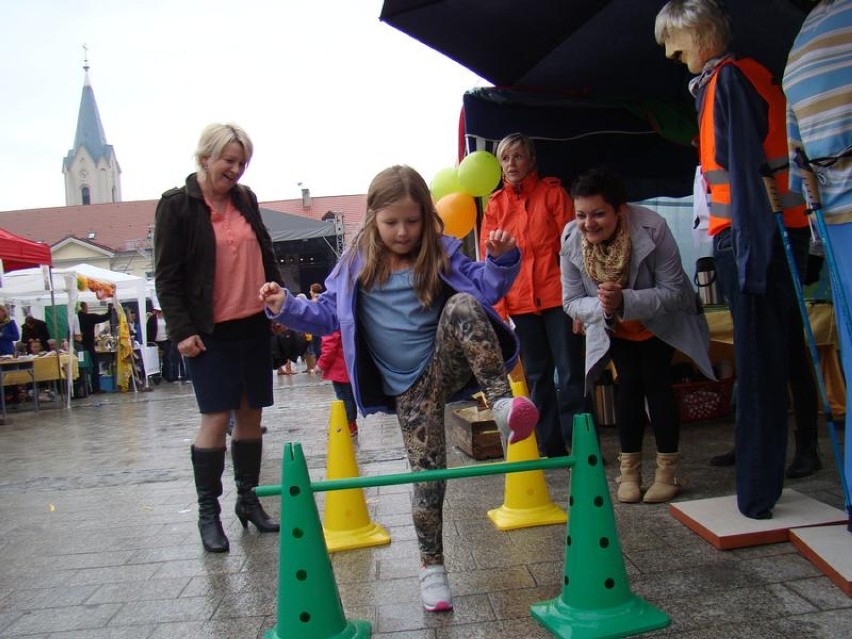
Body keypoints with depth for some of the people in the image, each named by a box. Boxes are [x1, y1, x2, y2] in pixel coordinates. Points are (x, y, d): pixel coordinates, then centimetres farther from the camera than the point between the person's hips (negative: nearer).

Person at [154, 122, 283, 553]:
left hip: (253, 324, 5)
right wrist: (181, 329, -12)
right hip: (211, 330, -5)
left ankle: (248, 499, 22)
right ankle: (208, 512, 9)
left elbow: (266, 257, 19)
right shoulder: (177, 205, -4)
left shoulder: (246, 199, 10)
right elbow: (166, 276, -6)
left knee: (251, 413, 9)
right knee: (216, 417, -5)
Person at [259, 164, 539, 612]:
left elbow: (484, 288, 0)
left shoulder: (442, 254, 2)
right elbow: (329, 314, 9)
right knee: (428, 473, -3)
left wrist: (501, 259, -19)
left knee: (463, 305, -31)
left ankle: (501, 403, -33)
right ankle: (432, 566, 16)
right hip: (410, 386, 0)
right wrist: (287, 306, -6)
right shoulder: (356, 264, 4)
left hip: (450, 366, 0)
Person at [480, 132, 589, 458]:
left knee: (570, 372, -2)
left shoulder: (552, 192, 3)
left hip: (557, 295, -3)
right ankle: (550, 448, 19)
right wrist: (497, 305, 0)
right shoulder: (495, 204, 9)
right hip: (520, 301, 3)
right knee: (537, 375, 10)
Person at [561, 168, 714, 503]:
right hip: (613, 327, 2)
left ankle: (667, 471, 4)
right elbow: (571, 302, -19)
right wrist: (602, 307, -41)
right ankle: (629, 470, 6)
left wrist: (624, 300, -46)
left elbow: (673, 292, -30)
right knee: (628, 383, -6)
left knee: (655, 381, -9)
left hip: (660, 322, -2)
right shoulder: (571, 241, -26)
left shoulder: (652, 229, -35)